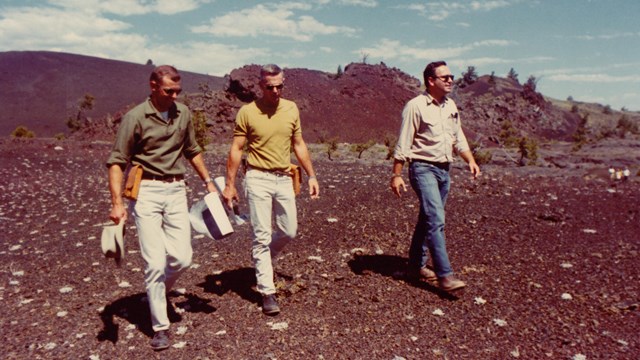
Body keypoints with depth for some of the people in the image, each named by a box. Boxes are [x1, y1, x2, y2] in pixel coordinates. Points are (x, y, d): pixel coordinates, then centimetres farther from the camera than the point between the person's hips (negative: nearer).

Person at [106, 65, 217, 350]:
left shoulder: (183, 113, 7)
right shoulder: (135, 117, -8)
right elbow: (116, 162, -7)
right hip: (146, 192, -4)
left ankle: (156, 293, 32)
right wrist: (117, 203, -16)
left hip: (176, 191, 4)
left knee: (182, 258, 0)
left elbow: (192, 151, 21)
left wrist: (208, 181, 18)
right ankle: (160, 326, 12)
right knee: (155, 261, -4)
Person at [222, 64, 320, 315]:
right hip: (258, 179, -4)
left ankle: (263, 260, 40)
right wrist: (229, 184, -8)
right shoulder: (247, 112, -7)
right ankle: (267, 292, 8)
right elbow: (236, 149, -5)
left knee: (289, 231, 11)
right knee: (262, 236, -1)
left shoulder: (292, 109, 6)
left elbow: (299, 145, 13)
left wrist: (311, 176, 9)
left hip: (284, 179, 5)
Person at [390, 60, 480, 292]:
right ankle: (445, 275, -13)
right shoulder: (416, 106, -10)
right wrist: (396, 175, -15)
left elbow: (459, 138, 19)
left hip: (444, 170, 8)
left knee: (427, 219, 14)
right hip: (423, 168, -8)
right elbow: (403, 144, -12)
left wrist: (470, 160, 6)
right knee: (436, 220, -15)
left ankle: (416, 264, 27)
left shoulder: (451, 106, 13)